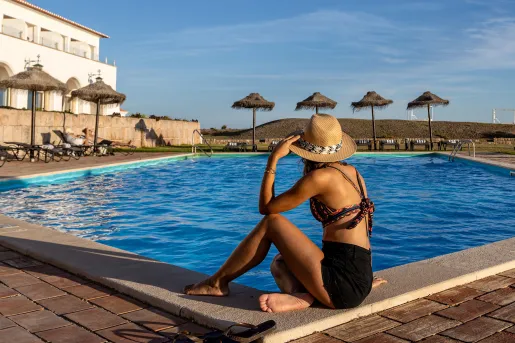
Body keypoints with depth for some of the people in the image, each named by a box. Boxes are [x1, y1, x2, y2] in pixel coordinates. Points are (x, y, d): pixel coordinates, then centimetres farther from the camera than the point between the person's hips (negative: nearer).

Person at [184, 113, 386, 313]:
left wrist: (273, 158, -1)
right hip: (359, 281, 8)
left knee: (271, 222, -1)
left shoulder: (320, 176, -10)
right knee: (279, 262, 24)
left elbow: (266, 206, -3)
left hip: (341, 284, -8)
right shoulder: (353, 172, 13)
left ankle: (218, 283, 9)